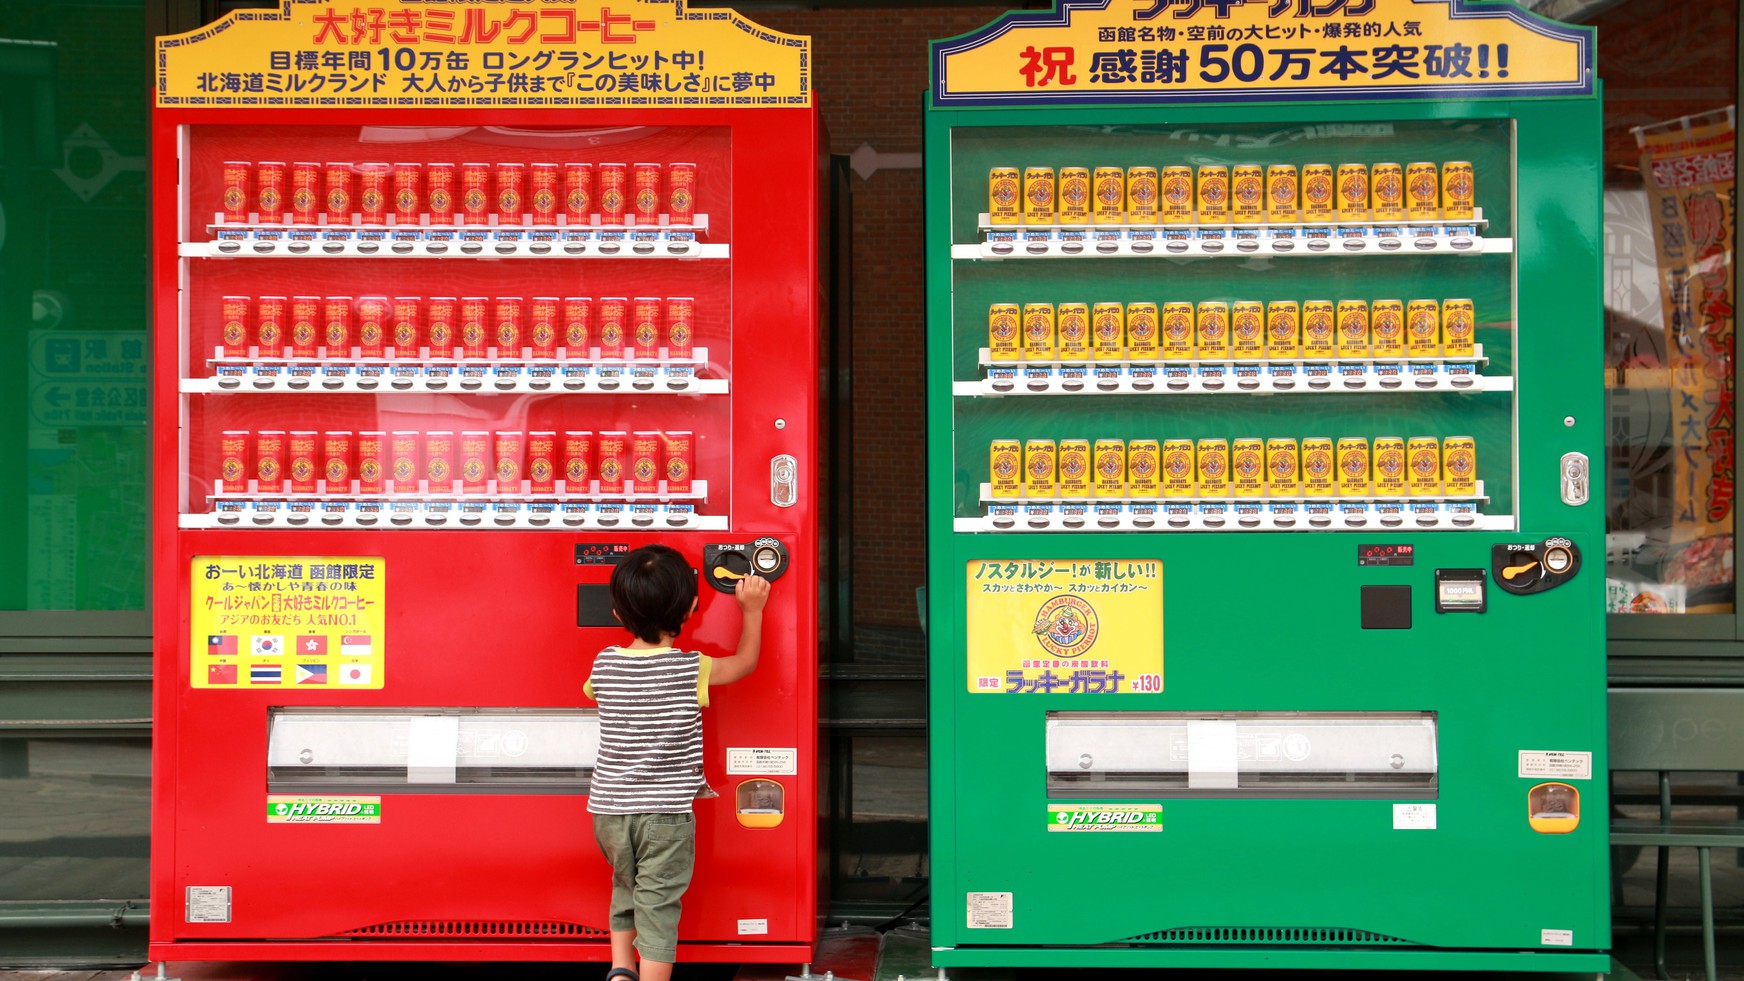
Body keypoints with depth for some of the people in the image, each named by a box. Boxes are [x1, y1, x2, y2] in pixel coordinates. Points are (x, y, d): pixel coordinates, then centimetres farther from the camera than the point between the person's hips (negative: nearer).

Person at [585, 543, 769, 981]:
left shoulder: (604, 665, -3)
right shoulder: (693, 670, -11)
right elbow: (746, 661, 7)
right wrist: (752, 609, 20)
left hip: (609, 809, 4)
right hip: (666, 812, -4)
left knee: (626, 887, 25)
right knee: (658, 904, 2)